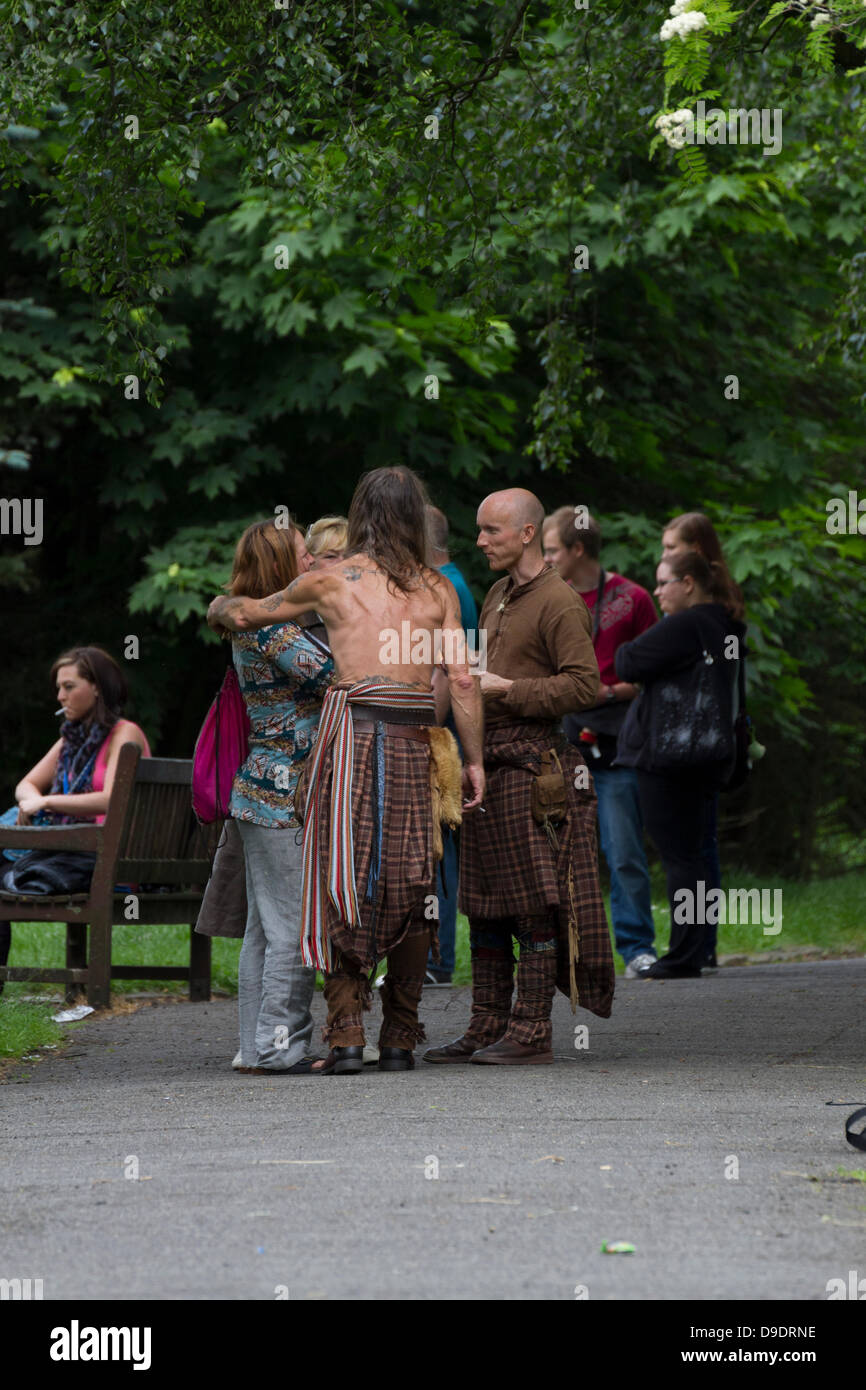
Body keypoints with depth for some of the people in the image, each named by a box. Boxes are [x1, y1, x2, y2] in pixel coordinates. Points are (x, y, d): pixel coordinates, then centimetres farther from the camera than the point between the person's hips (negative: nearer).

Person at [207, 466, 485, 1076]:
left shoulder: (330, 581, 6)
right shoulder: (438, 588, 9)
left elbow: (247, 614, 20)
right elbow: (463, 681, 3)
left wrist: (221, 608, 42)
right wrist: (475, 759, 9)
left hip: (353, 726, -1)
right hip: (415, 739, 2)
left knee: (345, 885, 1)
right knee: (409, 883, 8)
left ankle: (346, 1032, -8)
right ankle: (400, 1037, 11)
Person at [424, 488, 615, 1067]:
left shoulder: (559, 602, -9)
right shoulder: (499, 596, 19)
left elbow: (583, 684, -17)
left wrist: (505, 689, -17)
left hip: (532, 764, -9)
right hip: (487, 760, 9)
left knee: (533, 903, -6)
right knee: (483, 902, 10)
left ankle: (532, 1030, -3)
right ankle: (487, 1027, 15)